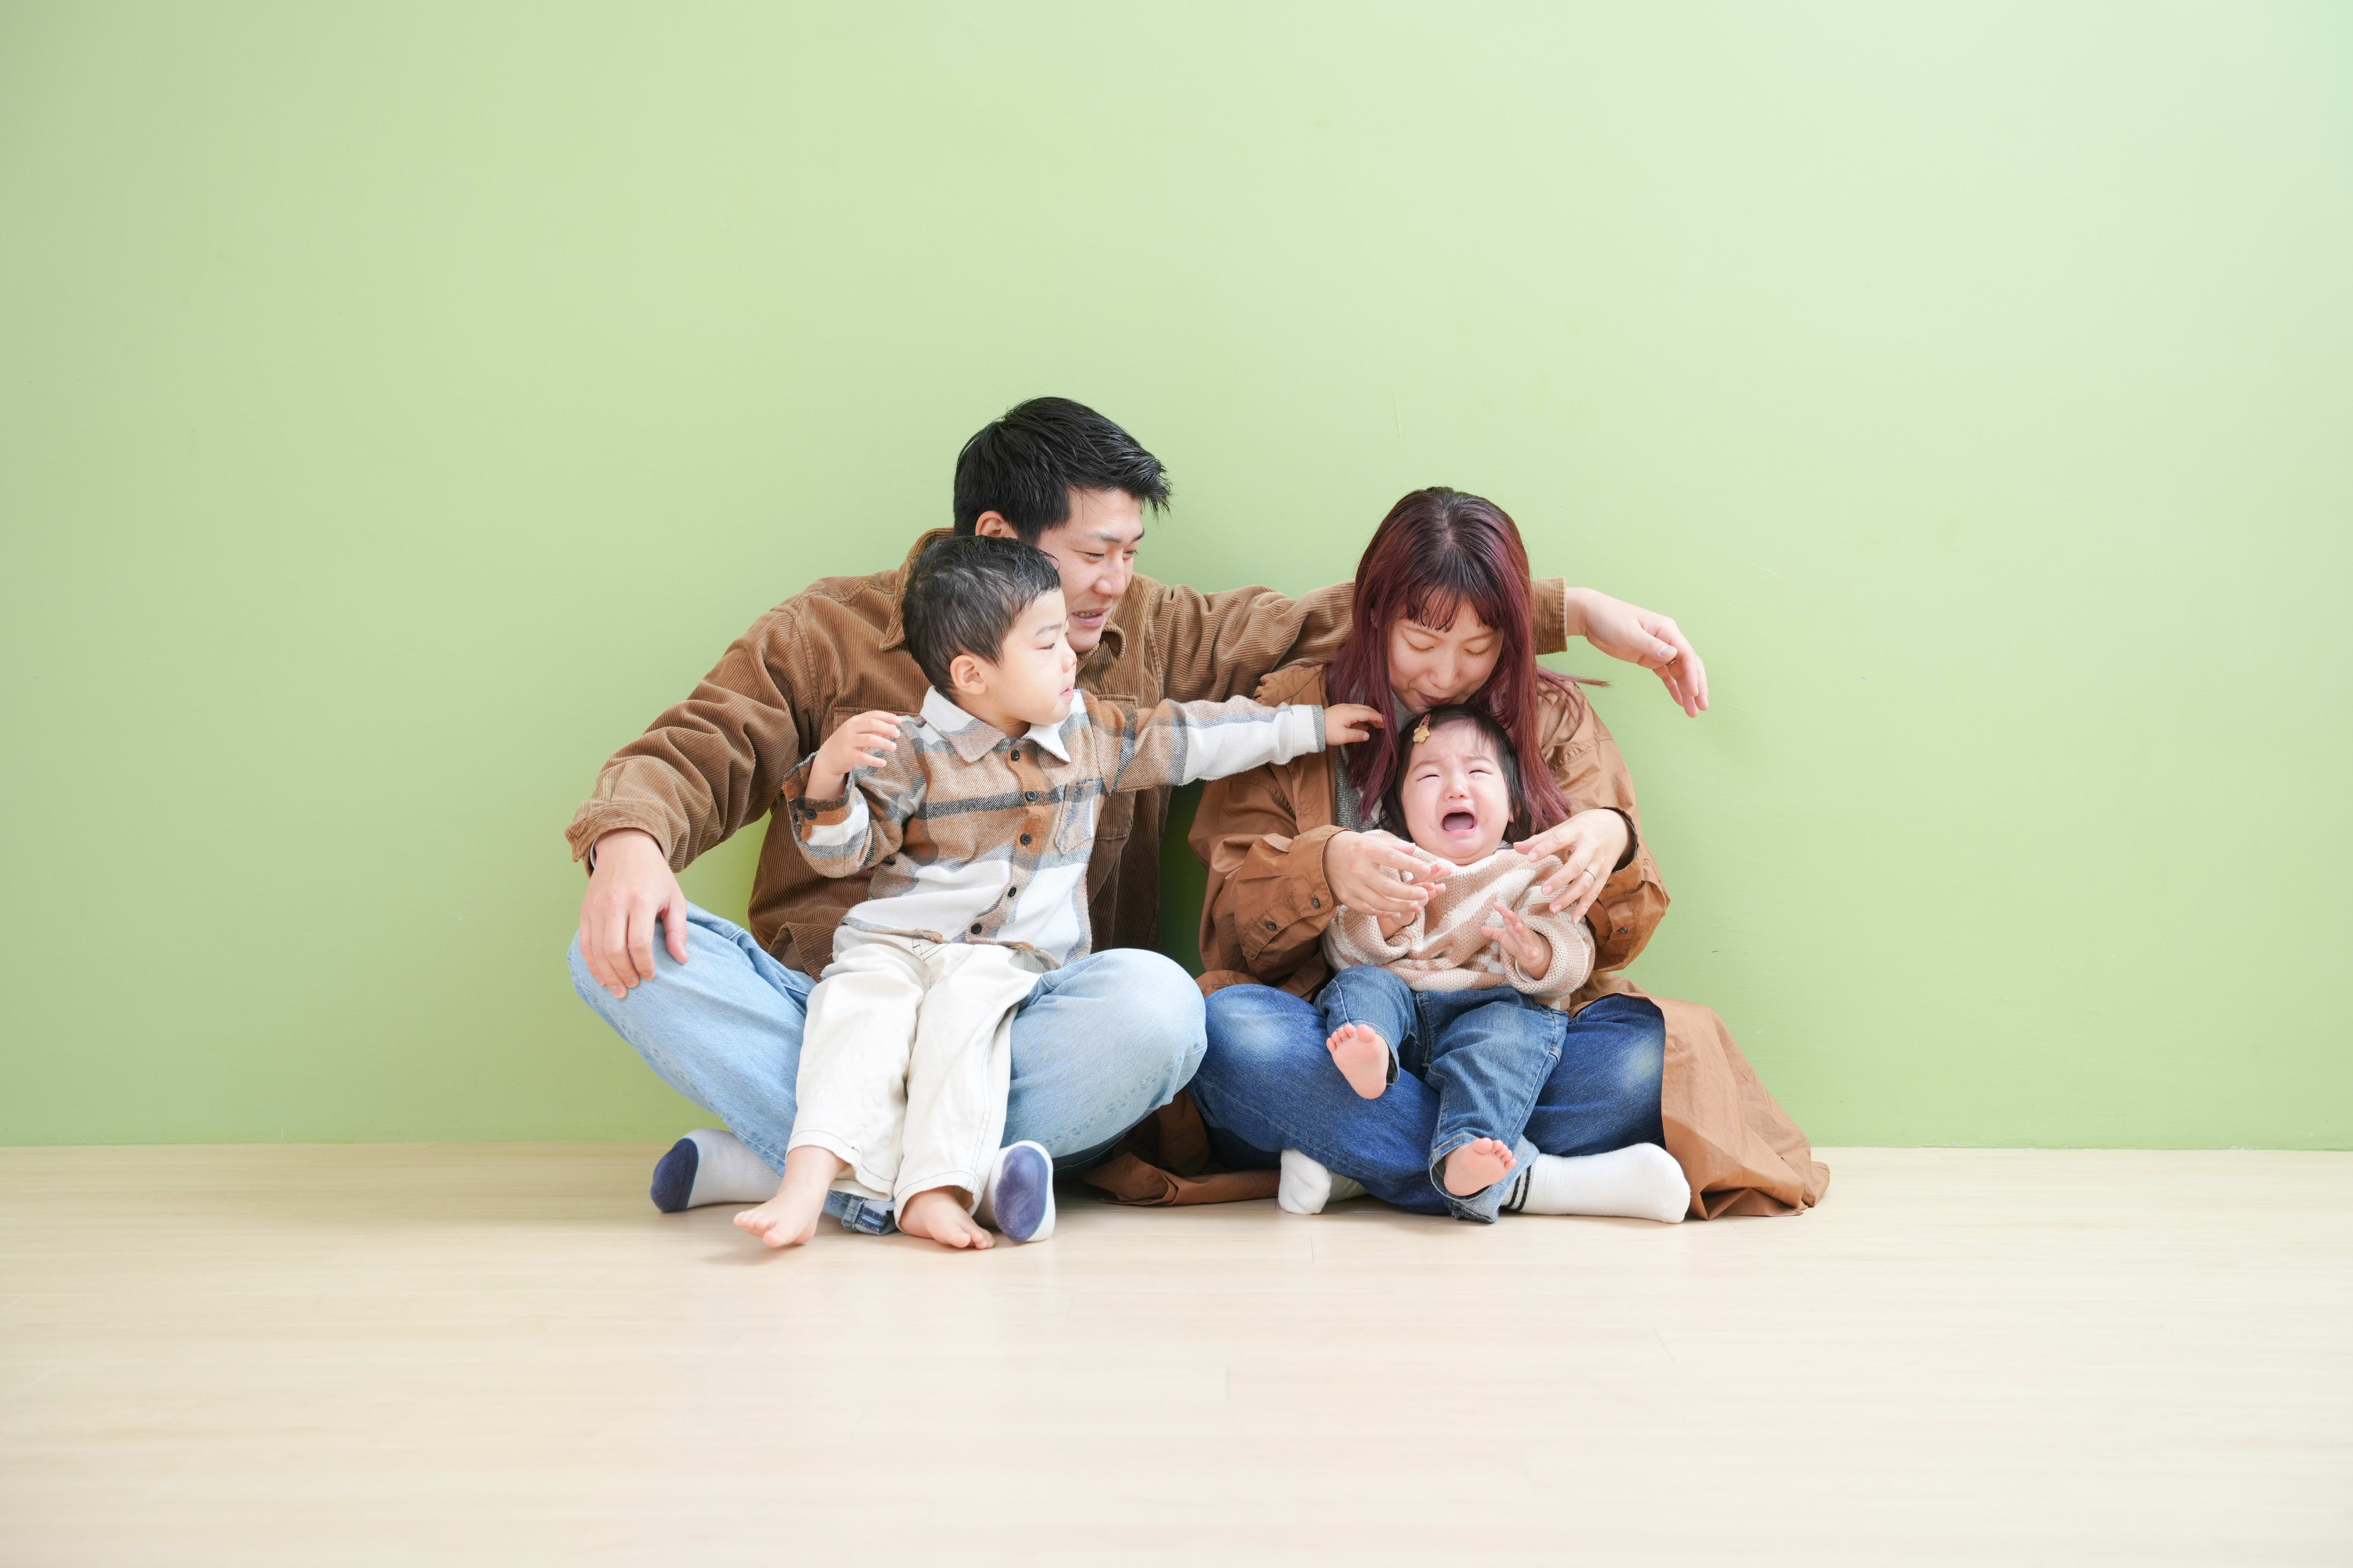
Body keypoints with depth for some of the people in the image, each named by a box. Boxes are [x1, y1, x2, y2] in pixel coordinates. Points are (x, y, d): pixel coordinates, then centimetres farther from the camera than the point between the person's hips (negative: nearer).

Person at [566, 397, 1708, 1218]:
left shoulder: (1152, 635, 10)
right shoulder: (832, 633, 5)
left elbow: (1337, 628, 12)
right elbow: (696, 750, 0)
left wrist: (1569, 610, 7)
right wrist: (630, 839, -24)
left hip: (1023, 1031, 1)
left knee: (1153, 1004, -34)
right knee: (626, 948, -26)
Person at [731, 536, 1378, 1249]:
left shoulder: (1089, 733, 12)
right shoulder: (910, 754, -2)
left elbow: (1192, 736, 20)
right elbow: (841, 850, -3)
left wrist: (1311, 725, 23)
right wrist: (830, 770, -23)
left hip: (1011, 958, 2)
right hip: (895, 942, -1)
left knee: (966, 1002, -32)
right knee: (862, 1004, -32)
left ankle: (933, 1188, -43)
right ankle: (810, 1178, -44)